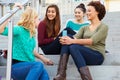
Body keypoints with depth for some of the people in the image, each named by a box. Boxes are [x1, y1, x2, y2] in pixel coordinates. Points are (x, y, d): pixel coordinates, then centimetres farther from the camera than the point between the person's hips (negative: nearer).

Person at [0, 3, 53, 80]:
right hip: (16, 67, -6)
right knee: (39, 65, -33)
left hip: (28, 66, 6)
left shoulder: (32, 33, 12)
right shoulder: (19, 30, -10)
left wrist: (42, 57, 26)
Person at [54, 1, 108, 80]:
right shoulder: (84, 28, 23)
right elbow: (75, 37, 4)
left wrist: (72, 41, -25)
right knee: (66, 43, -19)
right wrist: (65, 39, -20)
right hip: (84, 54, 6)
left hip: (97, 56, -6)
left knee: (73, 47, -31)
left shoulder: (103, 27, 2)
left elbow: (92, 41, -15)